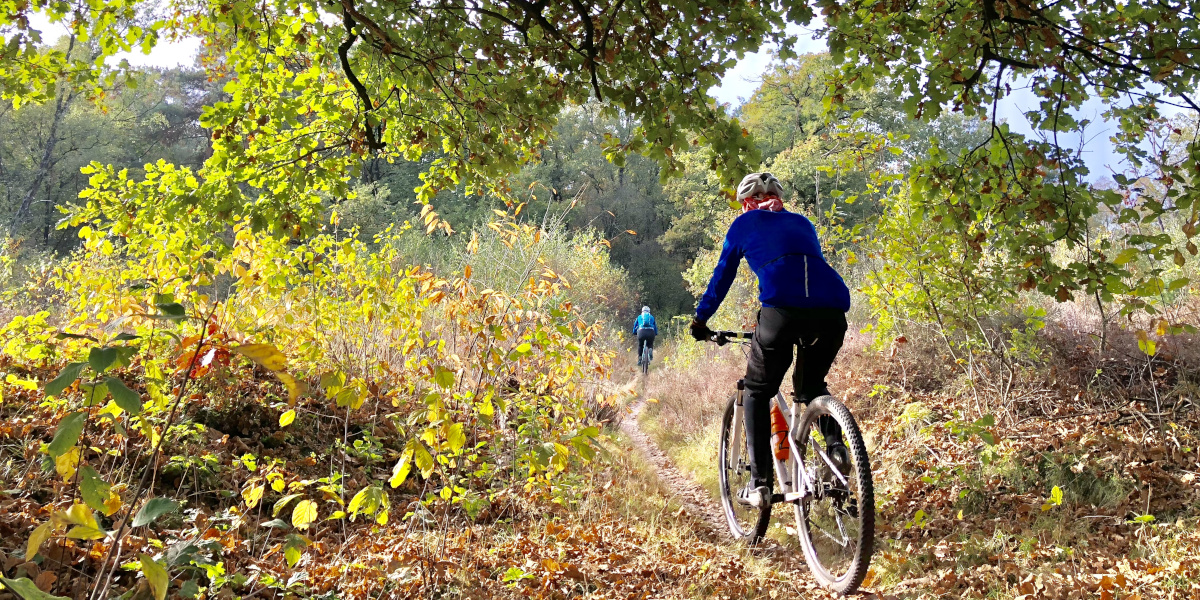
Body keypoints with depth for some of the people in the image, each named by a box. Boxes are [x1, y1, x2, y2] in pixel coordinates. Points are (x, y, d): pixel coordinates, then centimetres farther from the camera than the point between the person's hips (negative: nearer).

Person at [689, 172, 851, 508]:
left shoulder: (745, 224, 22)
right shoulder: (802, 223, 33)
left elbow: (722, 276, 27)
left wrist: (700, 320, 39)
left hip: (782, 308, -4)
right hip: (832, 308, 4)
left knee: (757, 392, 16)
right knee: (812, 386, 29)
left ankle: (759, 484, 8)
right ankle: (835, 444, 2)